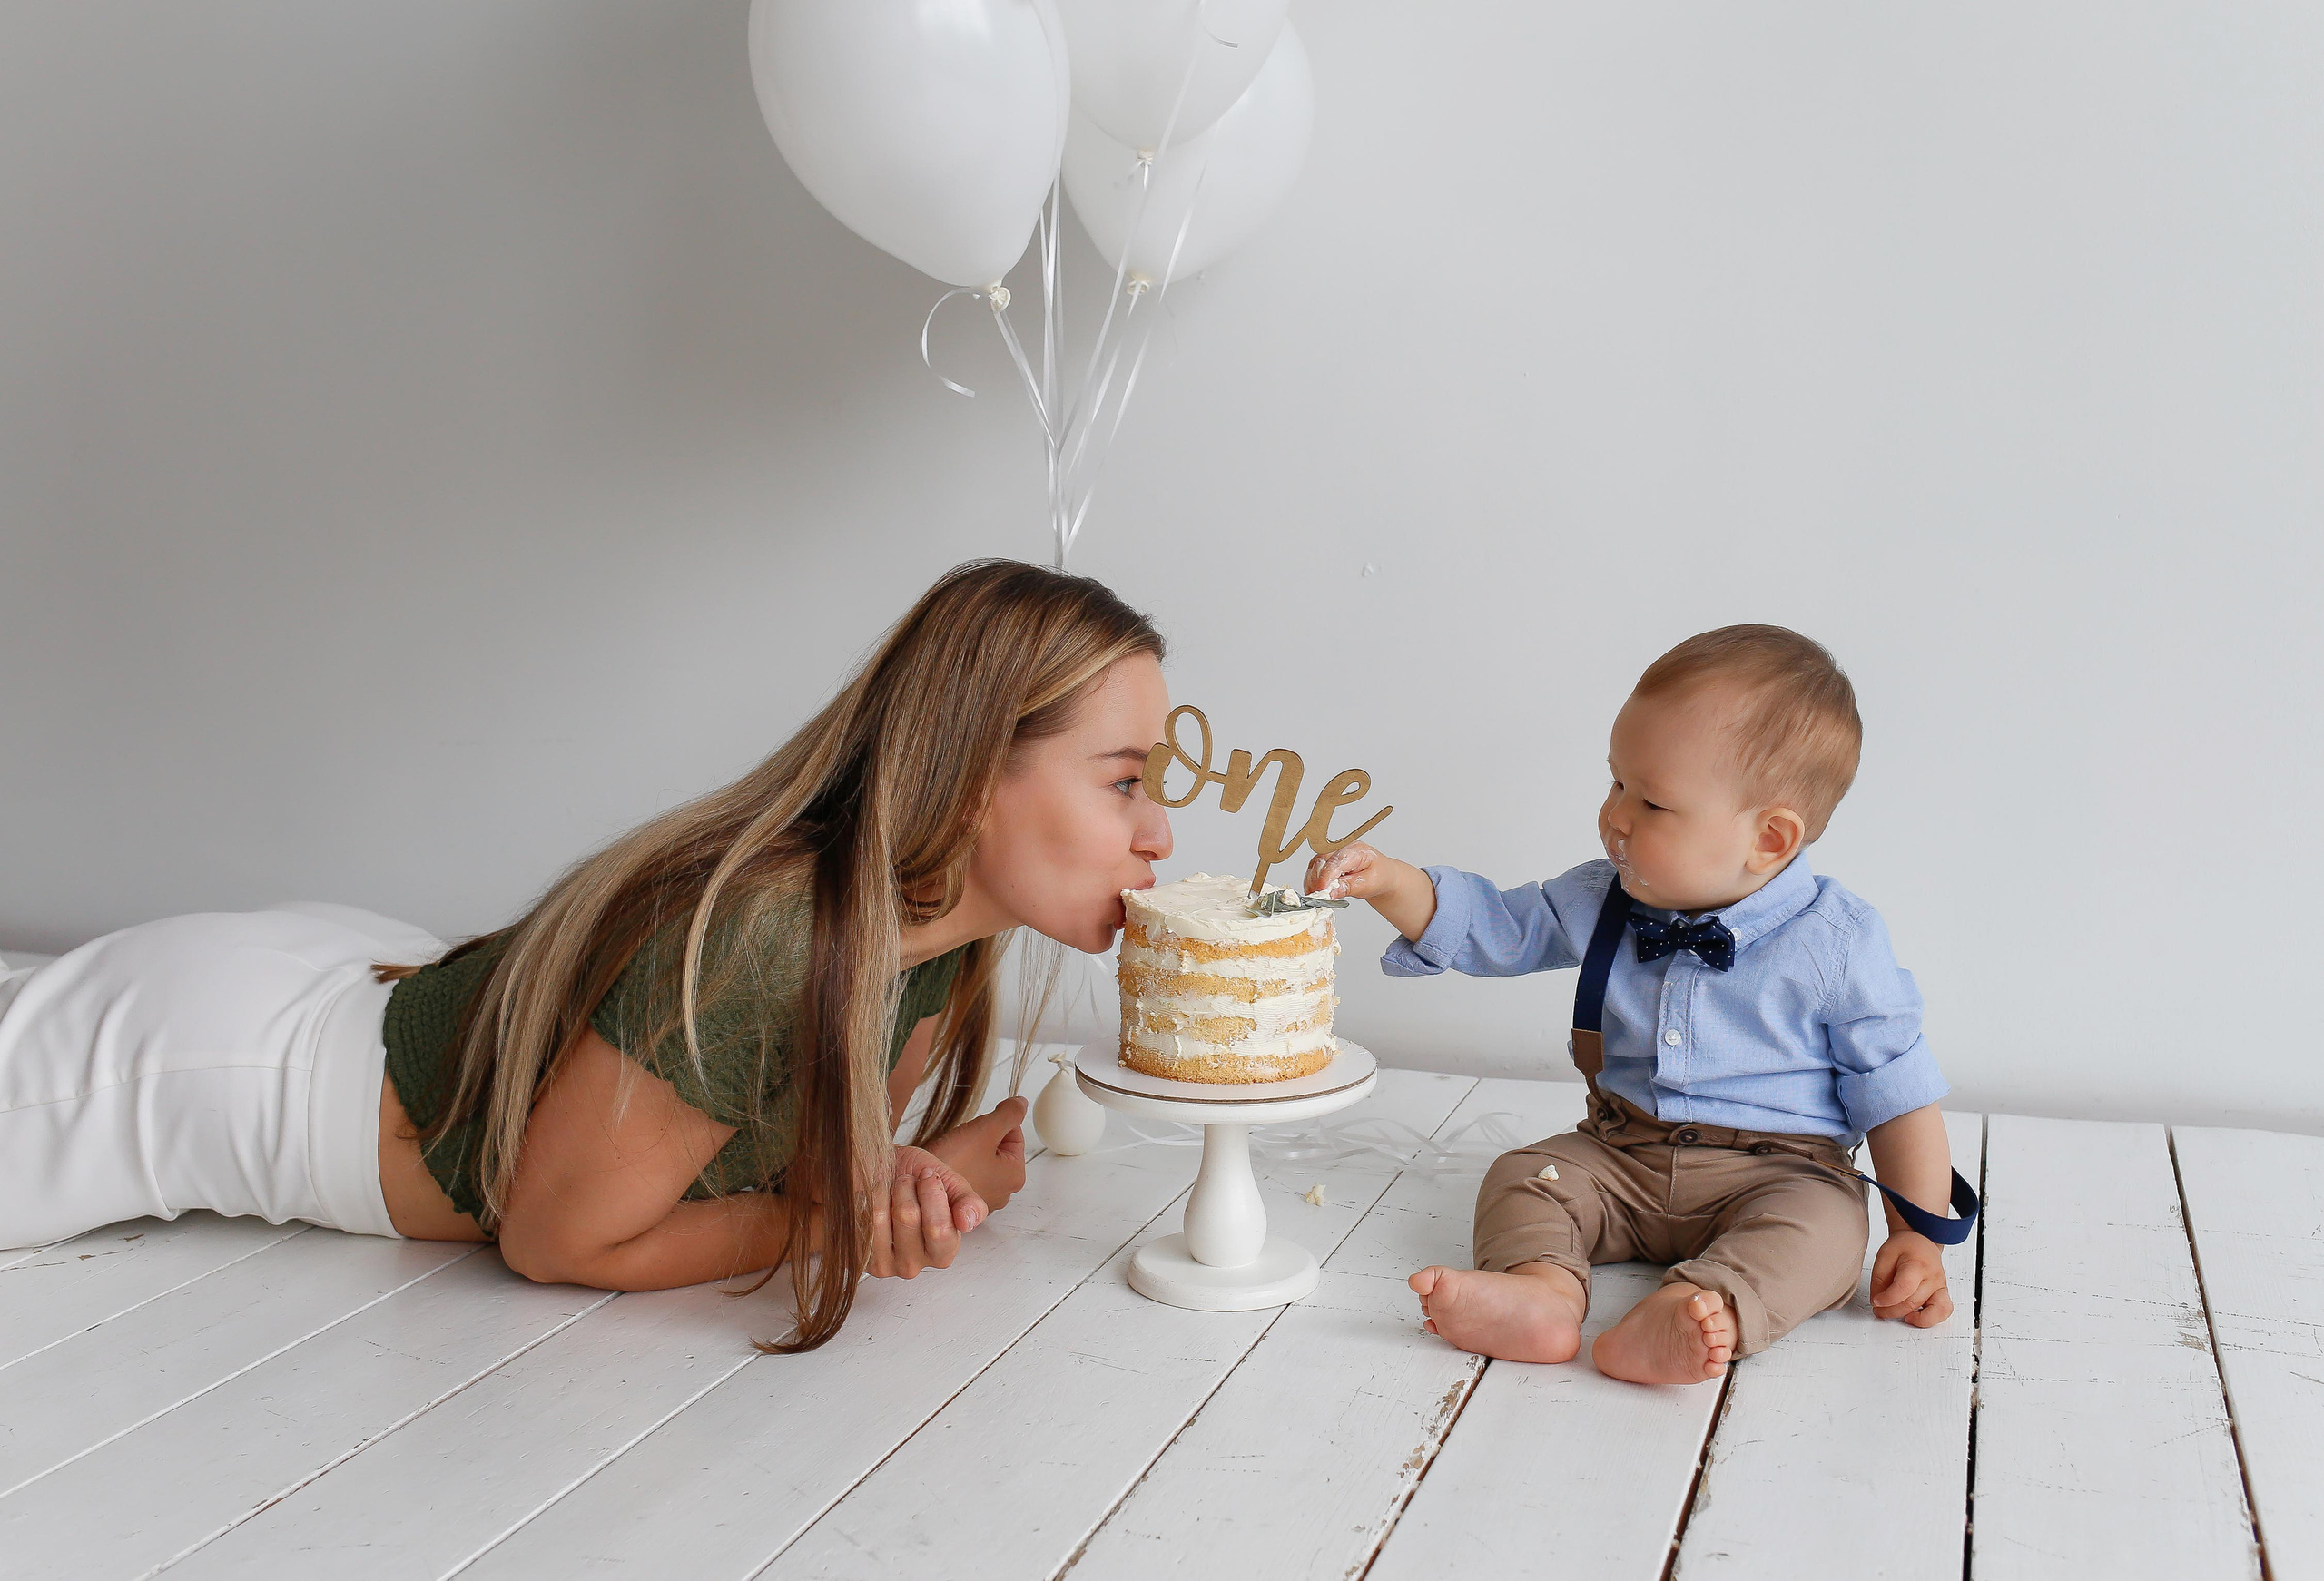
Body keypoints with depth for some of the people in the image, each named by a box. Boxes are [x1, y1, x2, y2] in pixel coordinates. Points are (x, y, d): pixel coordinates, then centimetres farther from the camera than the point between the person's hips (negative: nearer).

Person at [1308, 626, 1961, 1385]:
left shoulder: (1834, 945, -13)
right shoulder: (1602, 903, 0)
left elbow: (1897, 1090, -8)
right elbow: (1492, 927, 8)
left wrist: (1918, 1235, -12)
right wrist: (1390, 882, -8)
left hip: (1774, 1171, -4)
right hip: (1621, 1157, 5)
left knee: (1825, 1224, -32)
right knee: (1522, 1175, -15)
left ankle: (1699, 1310, -55)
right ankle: (1542, 1290, -42)